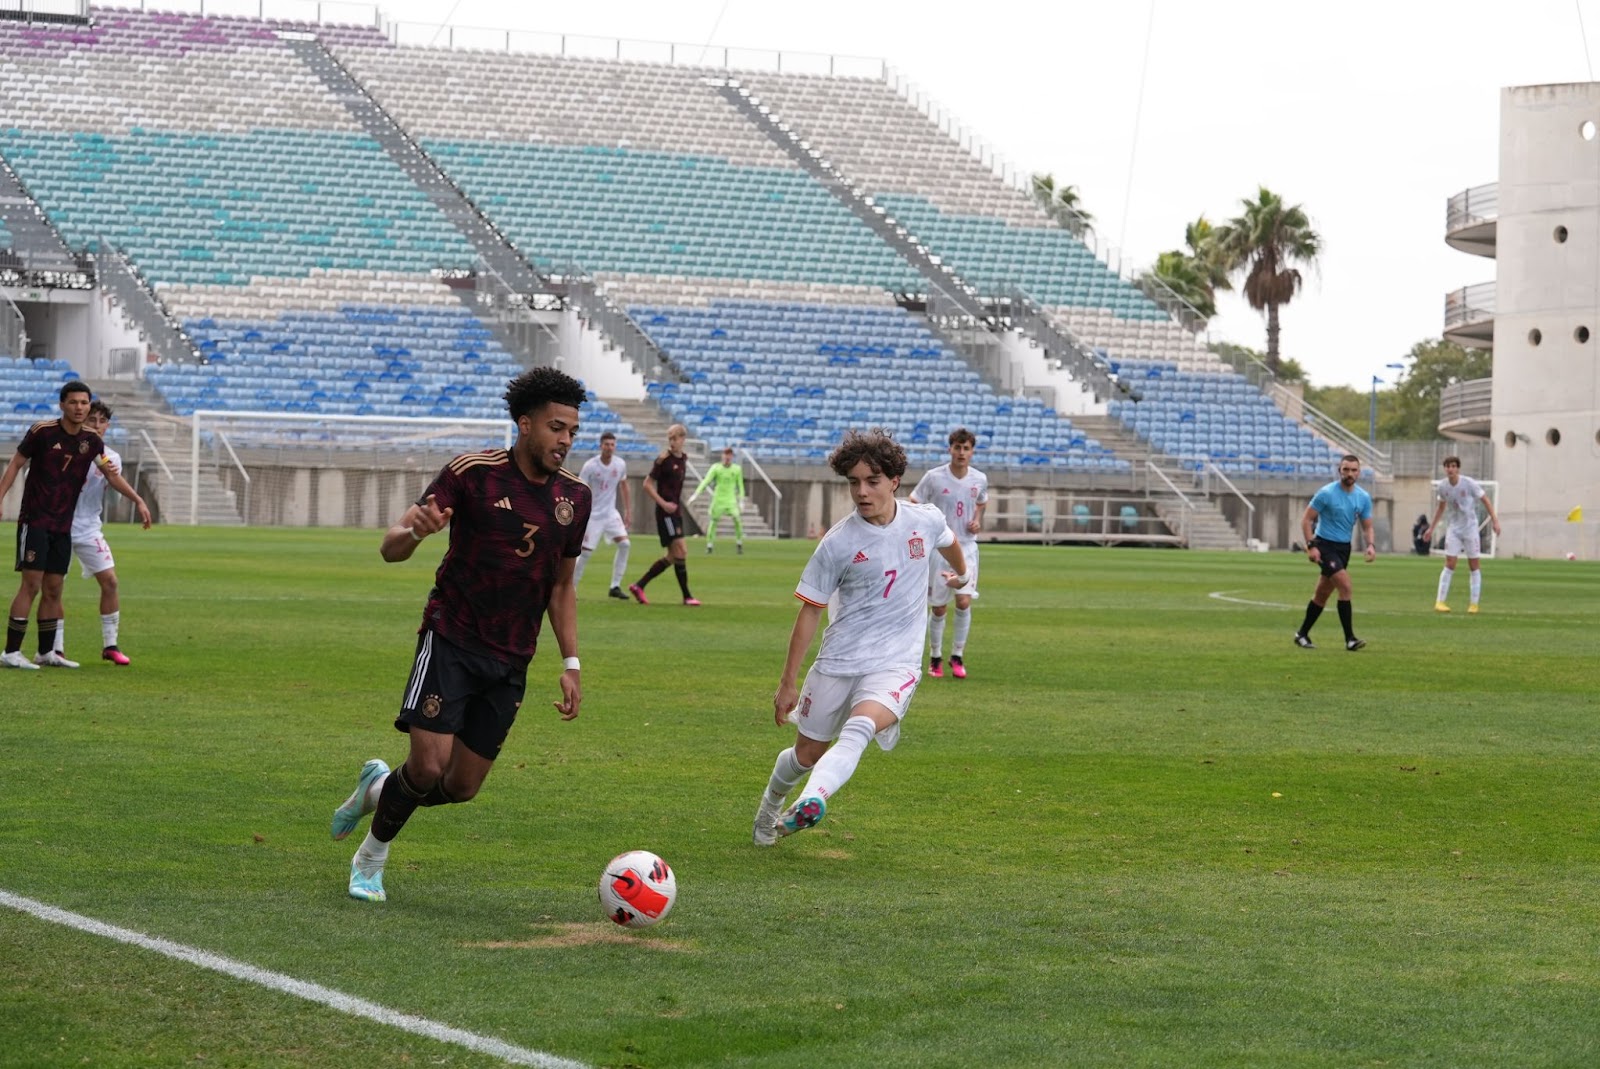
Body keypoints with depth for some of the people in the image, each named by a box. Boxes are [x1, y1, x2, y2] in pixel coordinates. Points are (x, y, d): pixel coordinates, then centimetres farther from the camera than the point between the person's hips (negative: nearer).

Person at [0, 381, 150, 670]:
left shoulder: (92, 441, 4)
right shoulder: (42, 431, -10)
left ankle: (46, 652, 17)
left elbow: (112, 475, 12)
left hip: (63, 526, 5)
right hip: (35, 521, -5)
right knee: (31, 584, -11)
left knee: (53, 589, 9)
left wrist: (138, 500, 2)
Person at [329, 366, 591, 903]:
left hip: (511, 661, 5)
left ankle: (378, 788, 34)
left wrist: (570, 663, 8)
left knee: (462, 787, 2)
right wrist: (415, 530, -36)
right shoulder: (473, 473, -12)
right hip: (451, 639, -5)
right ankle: (371, 858, 12)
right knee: (430, 764, -16)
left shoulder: (575, 495, 4)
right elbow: (391, 547, -12)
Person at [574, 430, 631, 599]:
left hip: (611, 513, 4)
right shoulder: (590, 466, -14)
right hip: (593, 515, -4)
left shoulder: (620, 464, 0)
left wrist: (627, 512, 15)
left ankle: (615, 586, -4)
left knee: (624, 544, -12)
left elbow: (624, 486, 16)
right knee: (586, 552, -6)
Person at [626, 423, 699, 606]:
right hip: (666, 512, -8)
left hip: (676, 511, 8)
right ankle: (687, 596, -4)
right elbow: (647, 484, -10)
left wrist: (678, 504, 14)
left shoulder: (683, 459, 10)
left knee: (672, 557, 10)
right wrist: (663, 503, -17)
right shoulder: (664, 459, -11)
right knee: (680, 552, -10)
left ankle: (639, 586, 17)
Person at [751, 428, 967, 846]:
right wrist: (787, 683, 0)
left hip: (896, 663, 0)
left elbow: (948, 542, 24)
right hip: (838, 663, 0)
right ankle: (771, 805, 41)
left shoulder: (926, 520, -3)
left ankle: (811, 802, -47)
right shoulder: (838, 544, -10)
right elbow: (809, 612, -2)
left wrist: (961, 574, 45)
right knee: (806, 755, 11)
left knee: (859, 727, -30)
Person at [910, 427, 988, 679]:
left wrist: (978, 520, 2)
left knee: (964, 602, -13)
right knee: (939, 608, 3)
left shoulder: (980, 479, 0)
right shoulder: (934, 477, -10)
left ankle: (957, 656, 3)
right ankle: (935, 657, 22)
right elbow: (913, 505, -1)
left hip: (967, 547, 2)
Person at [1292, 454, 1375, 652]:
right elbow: (1306, 519, -9)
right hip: (1325, 545, -6)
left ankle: (1302, 635, 25)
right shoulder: (1326, 493, -13)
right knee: (1345, 586, -20)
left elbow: (1367, 526, 10)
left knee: (1322, 594, 13)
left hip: (1344, 547, 6)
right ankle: (1349, 639, -19)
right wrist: (1311, 546, -19)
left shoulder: (1364, 498, 3)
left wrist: (1371, 545, -10)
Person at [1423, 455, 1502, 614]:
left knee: (1474, 566, 1)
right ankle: (1440, 602, -8)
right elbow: (1441, 507, 15)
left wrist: (1495, 521, -12)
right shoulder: (1442, 486, -2)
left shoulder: (1469, 484, -13)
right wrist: (1431, 528, 15)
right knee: (1449, 564, -7)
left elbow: (1486, 501, -5)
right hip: (1453, 528, 2)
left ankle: (1473, 604, 7)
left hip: (1470, 527, -2)